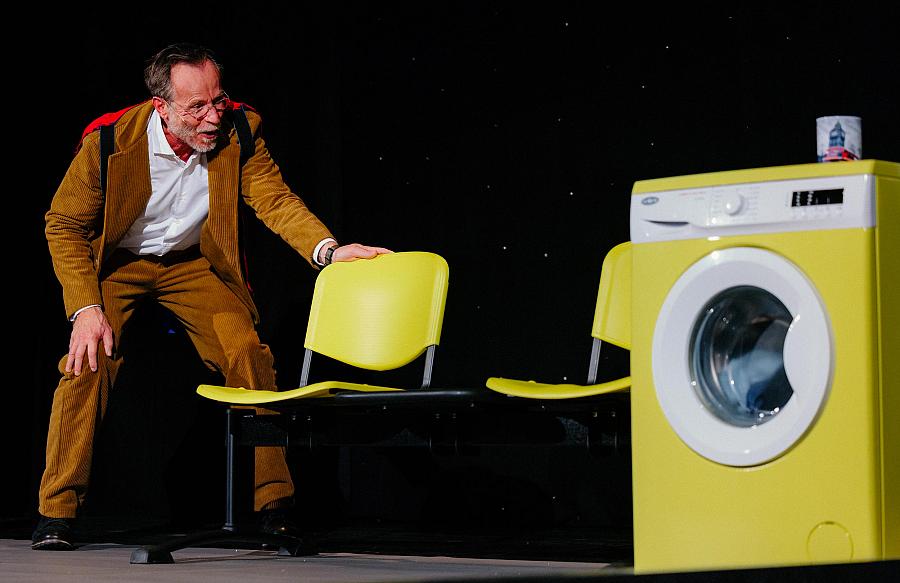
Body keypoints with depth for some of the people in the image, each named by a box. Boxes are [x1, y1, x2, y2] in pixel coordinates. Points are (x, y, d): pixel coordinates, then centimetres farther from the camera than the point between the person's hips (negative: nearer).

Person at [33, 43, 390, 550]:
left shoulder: (238, 133, -20)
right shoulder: (110, 142, -25)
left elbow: (275, 200, -22)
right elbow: (64, 225, -15)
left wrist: (328, 249, -43)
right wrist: (86, 308, -24)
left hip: (192, 263, 2)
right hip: (116, 265, -2)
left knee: (248, 352, -16)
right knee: (88, 362, -21)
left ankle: (275, 503, -5)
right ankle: (57, 514, -10)